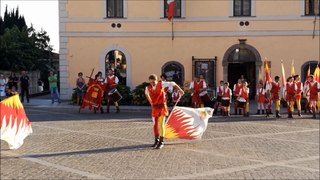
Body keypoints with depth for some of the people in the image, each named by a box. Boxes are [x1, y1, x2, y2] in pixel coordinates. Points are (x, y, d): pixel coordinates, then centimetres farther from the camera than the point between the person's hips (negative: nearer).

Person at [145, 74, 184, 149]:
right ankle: (156, 140, 24)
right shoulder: (148, 88, -2)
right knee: (155, 125, 9)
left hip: (162, 107, -4)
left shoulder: (161, 84, -12)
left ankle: (161, 142, -4)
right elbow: (146, 94, 22)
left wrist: (180, 90, -1)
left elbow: (172, 83, -4)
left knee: (161, 124, -10)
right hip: (154, 108, 4)